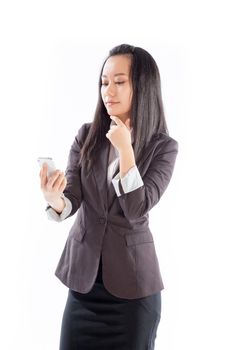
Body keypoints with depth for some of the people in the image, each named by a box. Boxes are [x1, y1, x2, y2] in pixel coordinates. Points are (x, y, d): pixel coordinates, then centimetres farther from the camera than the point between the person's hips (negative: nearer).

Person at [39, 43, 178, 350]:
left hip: (132, 279, -2)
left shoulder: (163, 146, -7)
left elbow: (137, 210, -16)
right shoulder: (86, 135, 0)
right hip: (84, 271, 3)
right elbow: (71, 200, -8)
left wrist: (125, 149, -21)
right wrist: (54, 198, -31)